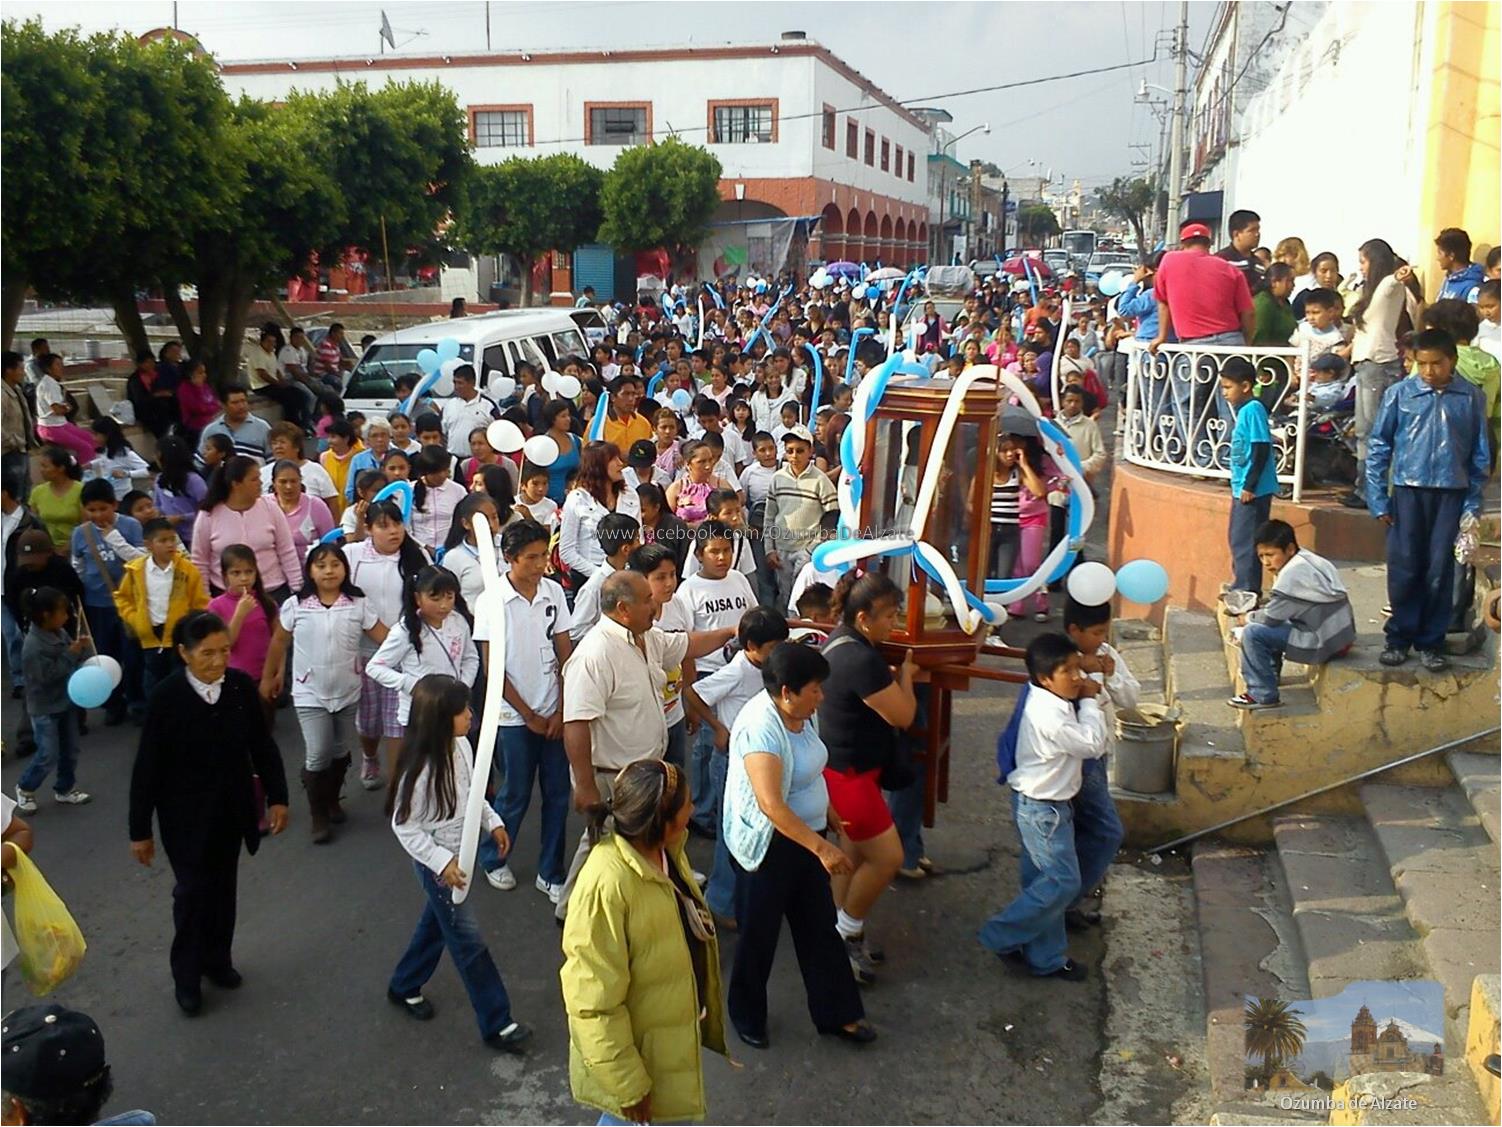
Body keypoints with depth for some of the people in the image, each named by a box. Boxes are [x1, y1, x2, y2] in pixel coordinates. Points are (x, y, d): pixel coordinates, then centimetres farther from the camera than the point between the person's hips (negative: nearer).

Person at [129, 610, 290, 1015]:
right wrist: (140, 829, -8)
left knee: (223, 887, 16)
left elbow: (263, 745, 0)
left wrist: (277, 797, -1)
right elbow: (147, 766, -13)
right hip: (185, 812, -3)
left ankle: (218, 960, 36)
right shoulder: (166, 695, -19)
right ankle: (186, 975, 23)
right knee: (193, 890, 3)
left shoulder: (241, 685, -11)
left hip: (232, 807, 3)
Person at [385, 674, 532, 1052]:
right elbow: (404, 826, -21)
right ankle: (497, 1024, 11)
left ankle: (404, 988, 47)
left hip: (460, 852, 8)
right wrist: (441, 863, -24)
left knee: (436, 923, 24)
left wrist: (492, 822, 3)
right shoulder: (419, 769, -30)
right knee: (469, 940, 0)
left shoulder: (462, 746, -8)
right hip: (435, 862, -8)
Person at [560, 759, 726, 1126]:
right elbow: (595, 1002, -28)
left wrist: (705, 1008, 22)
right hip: (634, 1050, -8)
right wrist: (627, 1083, -21)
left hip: (671, 1033, 8)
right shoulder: (607, 884, -33)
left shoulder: (667, 851, -6)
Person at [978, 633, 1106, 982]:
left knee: (1045, 881, 15)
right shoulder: (1048, 714, -28)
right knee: (1063, 882, -4)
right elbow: (1093, 744, -20)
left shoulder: (1052, 701, 3)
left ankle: (1046, 958, 25)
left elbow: (1085, 742, 13)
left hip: (1048, 804, 10)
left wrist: (1087, 700, 1)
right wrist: (1089, 702, -12)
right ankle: (1001, 936, 7)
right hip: (1041, 808, -10)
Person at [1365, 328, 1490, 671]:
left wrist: (1473, 503, 3)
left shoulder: (1471, 398, 1)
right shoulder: (1400, 394, -2)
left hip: (1451, 493, 1)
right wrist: (1378, 499, -1)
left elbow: (1480, 455, 7)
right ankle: (1399, 638, 16)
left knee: (1440, 571, 5)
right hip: (1408, 491, 0)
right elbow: (1378, 447, 3)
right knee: (1404, 569, 3)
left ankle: (1431, 643, 16)